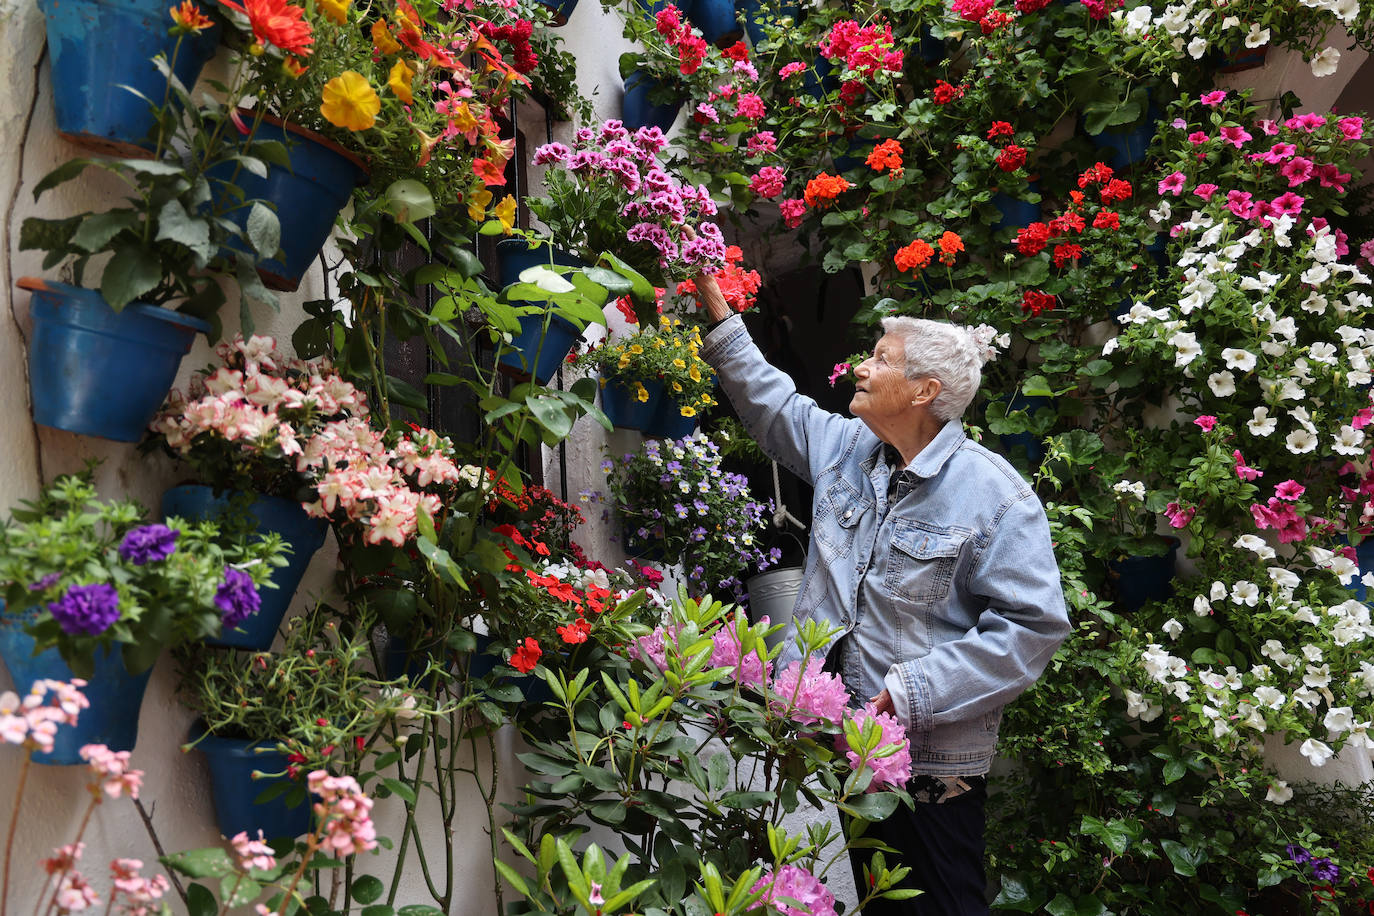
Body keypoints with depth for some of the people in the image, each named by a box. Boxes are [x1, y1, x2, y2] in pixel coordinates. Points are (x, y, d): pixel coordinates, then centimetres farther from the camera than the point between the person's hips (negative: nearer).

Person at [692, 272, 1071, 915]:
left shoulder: (993, 494, -17)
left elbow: (1034, 622, -20)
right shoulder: (848, 450, 4)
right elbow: (772, 405, 19)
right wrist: (717, 312, 14)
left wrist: (912, 693, -24)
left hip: (933, 762, -6)